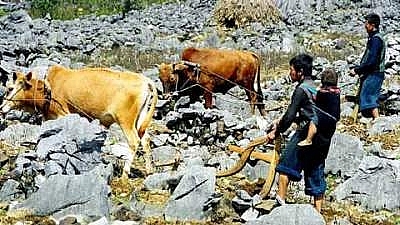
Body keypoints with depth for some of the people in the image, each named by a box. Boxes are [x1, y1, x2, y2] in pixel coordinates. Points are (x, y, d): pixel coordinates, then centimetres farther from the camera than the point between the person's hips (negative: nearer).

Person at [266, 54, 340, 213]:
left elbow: (289, 116, -14)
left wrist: (276, 131, -2)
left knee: (285, 166, 1)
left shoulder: (301, 89, -10)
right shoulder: (317, 88, 16)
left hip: (306, 135, -8)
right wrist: (283, 122, 26)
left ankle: (281, 200, -4)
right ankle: (318, 212, 13)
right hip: (323, 139, 8)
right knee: (316, 174, 11)